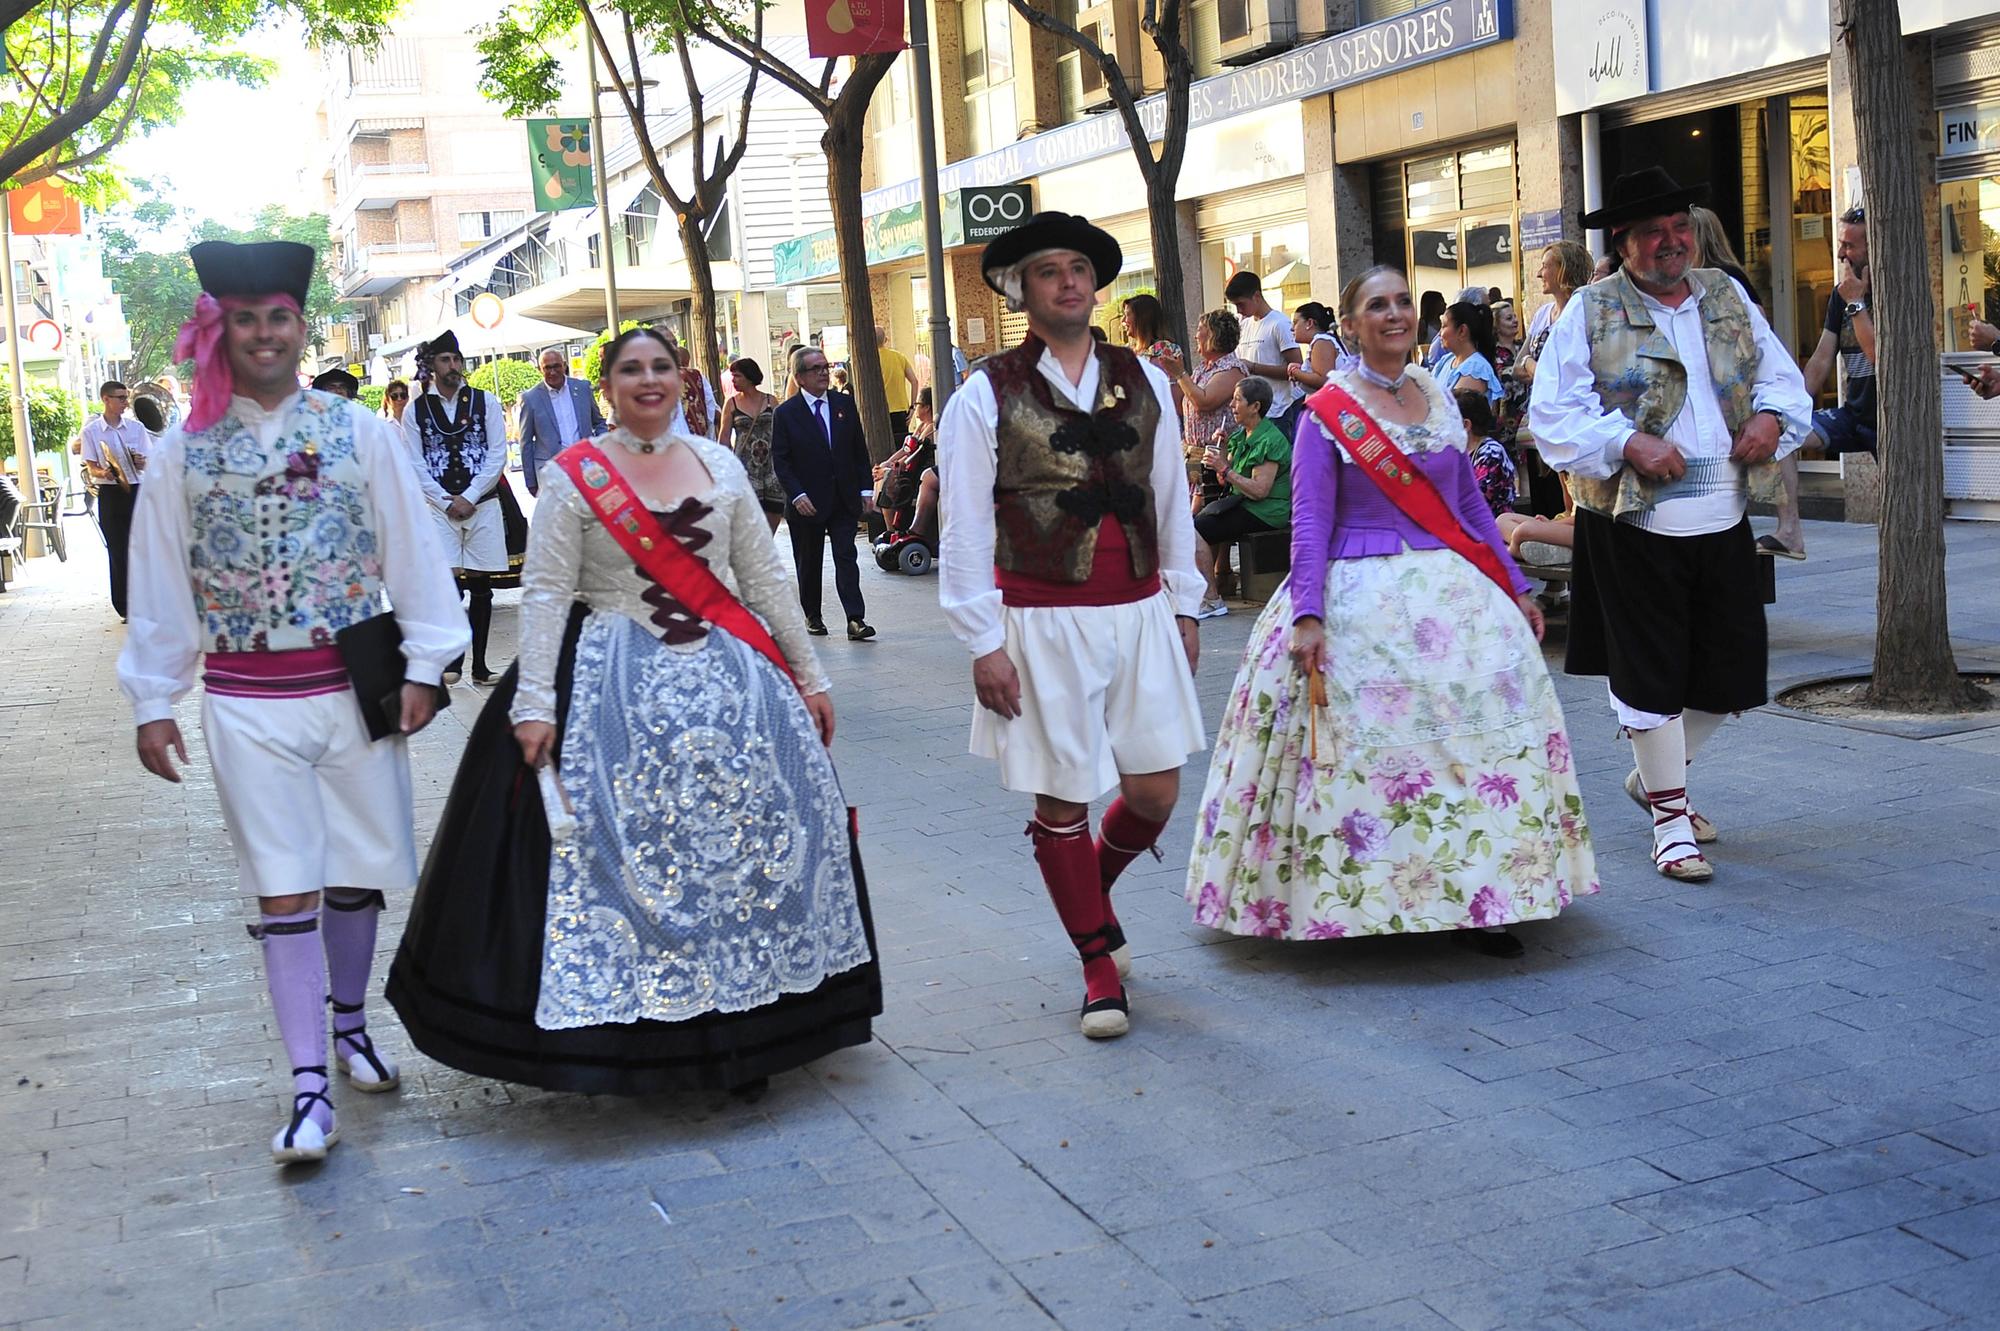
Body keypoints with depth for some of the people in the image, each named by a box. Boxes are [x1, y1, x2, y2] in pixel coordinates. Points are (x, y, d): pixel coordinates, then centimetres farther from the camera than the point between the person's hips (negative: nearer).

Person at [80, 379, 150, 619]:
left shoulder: (136, 427, 6)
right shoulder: (91, 431, 2)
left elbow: (151, 461, 9)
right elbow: (91, 467, 2)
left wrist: (142, 462, -14)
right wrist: (104, 473, -20)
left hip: (137, 490, 1)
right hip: (110, 493, -1)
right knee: (117, 550, 1)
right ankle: (125, 607, 7)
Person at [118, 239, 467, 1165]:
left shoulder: (361, 431, 0)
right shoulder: (186, 451, 1)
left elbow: (410, 550, 2)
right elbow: (159, 583, 4)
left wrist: (422, 665, -2)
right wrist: (153, 701, 2)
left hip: (356, 687, 1)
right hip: (246, 701, -1)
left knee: (357, 874, 11)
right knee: (285, 889, -2)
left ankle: (348, 1022, 34)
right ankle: (310, 1087, 1)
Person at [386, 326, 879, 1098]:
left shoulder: (718, 464, 10)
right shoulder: (573, 476, -1)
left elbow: (764, 578, 11)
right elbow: (544, 595, -6)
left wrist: (808, 675, 9)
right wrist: (533, 704, -14)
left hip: (730, 684, 4)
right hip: (614, 691, -3)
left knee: (746, 848, 4)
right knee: (624, 855, -4)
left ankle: (745, 1031, 16)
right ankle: (632, 1033, 8)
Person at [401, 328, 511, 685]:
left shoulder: (485, 401, 5)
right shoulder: (416, 409, 5)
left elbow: (497, 455, 1)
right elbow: (415, 464, 2)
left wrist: (469, 498, -8)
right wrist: (447, 503, -7)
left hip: (482, 504, 1)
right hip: (439, 506, -1)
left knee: (480, 586, 4)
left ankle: (479, 666, 9)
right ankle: (452, 659, -2)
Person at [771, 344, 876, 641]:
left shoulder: (845, 404, 6)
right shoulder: (785, 414, -4)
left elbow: (860, 449, 10)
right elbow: (780, 460, -6)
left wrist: (866, 489, 3)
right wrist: (797, 495, -16)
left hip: (844, 499, 2)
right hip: (807, 502, -2)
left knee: (846, 557, -5)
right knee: (808, 563, 9)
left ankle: (856, 619, -10)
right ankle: (812, 616, 24)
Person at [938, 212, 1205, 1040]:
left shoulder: (1143, 383, 8)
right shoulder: (986, 397, -5)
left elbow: (1171, 503, 12)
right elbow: (965, 529, -6)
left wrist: (1183, 608, 10)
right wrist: (984, 644, -10)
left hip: (1139, 616, 4)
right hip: (1043, 624, -3)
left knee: (1155, 794, 6)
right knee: (1062, 800, 3)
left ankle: (1092, 889, 38)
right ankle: (1099, 966, 21)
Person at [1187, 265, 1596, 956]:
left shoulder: (1440, 400, 12)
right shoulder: (1327, 412, -4)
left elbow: (1470, 505, 17)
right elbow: (1310, 524, -8)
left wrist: (1517, 588, 14)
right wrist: (1307, 615, -18)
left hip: (1454, 597, 5)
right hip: (1361, 603, -5)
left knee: (1475, 734, 0)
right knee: (1365, 747, -6)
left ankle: (1473, 899, 7)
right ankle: (1367, 902, 5)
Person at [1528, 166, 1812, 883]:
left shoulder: (1727, 297, 12)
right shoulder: (1590, 312, -4)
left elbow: (1781, 375, 17)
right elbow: (1554, 416, -10)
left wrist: (1772, 415, -5)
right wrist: (1630, 445, -22)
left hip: (1724, 526, 5)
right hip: (1634, 528, -5)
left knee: (1732, 675, 12)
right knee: (1651, 676, 1)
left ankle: (1654, 774, 36)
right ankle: (1669, 817, 17)